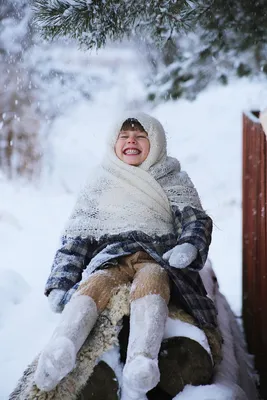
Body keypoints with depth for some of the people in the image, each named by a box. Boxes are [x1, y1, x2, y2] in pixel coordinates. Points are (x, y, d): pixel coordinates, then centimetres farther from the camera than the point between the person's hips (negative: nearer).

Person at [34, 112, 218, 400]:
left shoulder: (174, 181, 21)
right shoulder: (98, 185, 23)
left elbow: (195, 220, 8)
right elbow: (75, 238, 17)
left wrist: (189, 246, -17)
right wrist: (59, 284, 2)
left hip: (156, 256, -1)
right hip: (109, 257, 2)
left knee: (150, 280, -37)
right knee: (95, 283, -34)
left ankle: (138, 373, -64)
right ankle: (59, 352, -63)